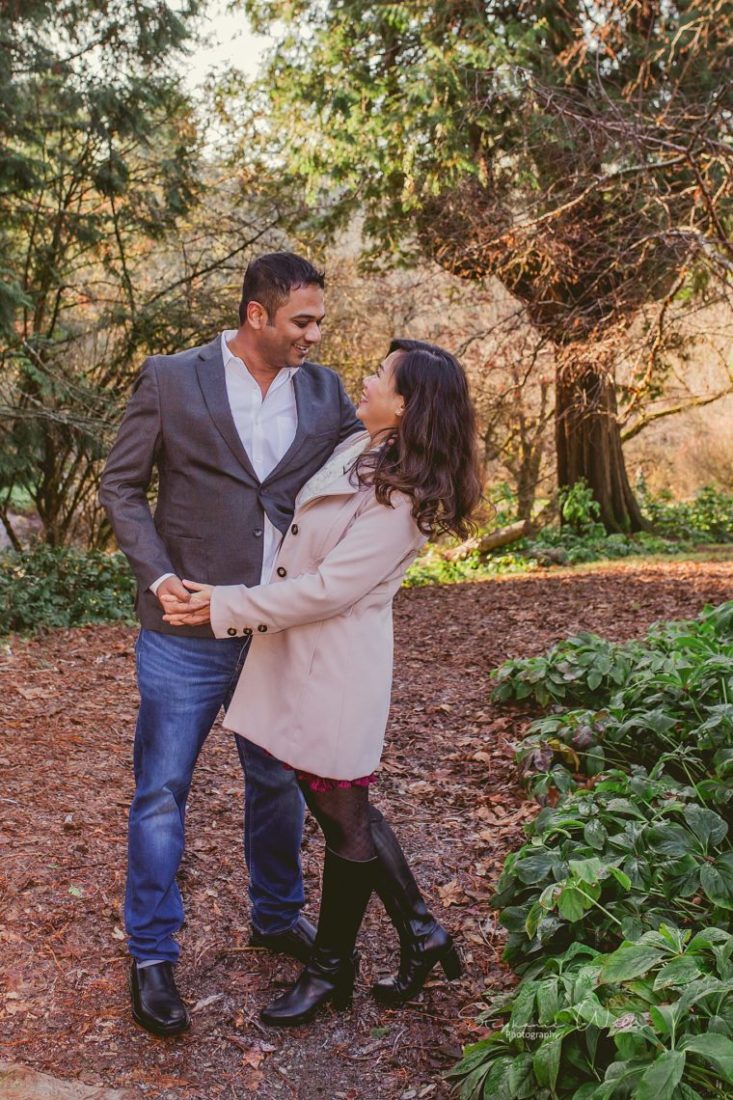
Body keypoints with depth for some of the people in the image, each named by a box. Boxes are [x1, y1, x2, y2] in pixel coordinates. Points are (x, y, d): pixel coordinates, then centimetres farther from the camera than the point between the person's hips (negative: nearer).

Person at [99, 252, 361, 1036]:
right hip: (189, 627, -3)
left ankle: (277, 917, 40)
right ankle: (152, 956, 21)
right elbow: (120, 485, -1)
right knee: (162, 791, 4)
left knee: (279, 783, 18)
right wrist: (157, 574, -14)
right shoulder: (170, 380, -5)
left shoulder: (323, 391, 5)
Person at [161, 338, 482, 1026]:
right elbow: (307, 551, 17)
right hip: (300, 659, 9)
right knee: (344, 811, 18)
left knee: (344, 819, 10)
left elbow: (329, 589, -22)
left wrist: (226, 608, -16)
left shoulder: (398, 499, -21)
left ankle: (330, 970, 30)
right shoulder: (358, 451, 6)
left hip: (337, 673, -9)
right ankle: (419, 933, 34)